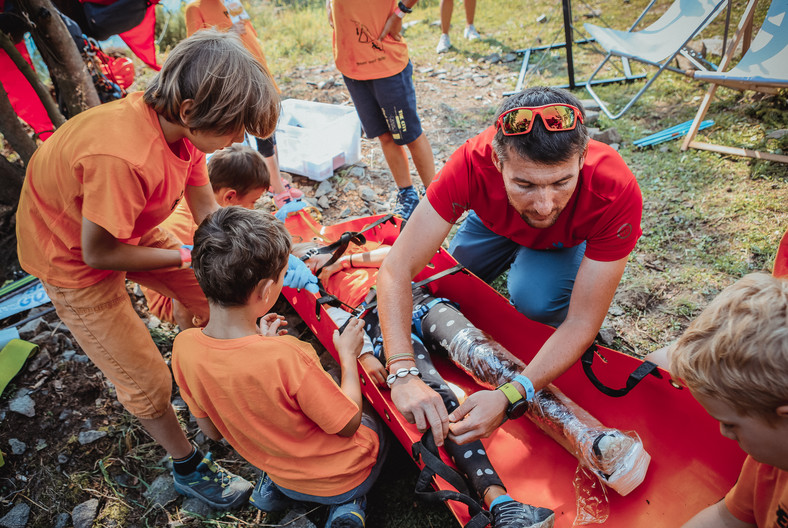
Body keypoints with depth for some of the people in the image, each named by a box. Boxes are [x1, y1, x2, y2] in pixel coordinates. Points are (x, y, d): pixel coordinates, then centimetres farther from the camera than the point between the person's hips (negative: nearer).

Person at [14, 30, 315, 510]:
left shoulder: (178, 124, -16)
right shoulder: (122, 157, -41)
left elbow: (208, 209, -7)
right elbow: (98, 253, -29)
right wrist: (189, 256, -20)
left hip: (129, 231, 7)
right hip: (73, 258, -7)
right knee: (148, 381, 1)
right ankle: (188, 468, 26)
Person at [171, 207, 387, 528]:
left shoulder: (184, 348, -20)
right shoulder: (287, 357, -38)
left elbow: (212, 431, -3)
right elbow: (348, 424, -22)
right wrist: (348, 355, -7)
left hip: (287, 477, 5)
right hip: (346, 474, -5)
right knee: (374, 424, 28)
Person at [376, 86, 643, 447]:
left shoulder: (617, 193, -42)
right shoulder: (473, 163, -41)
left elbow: (582, 323, -38)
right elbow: (397, 268, -40)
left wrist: (509, 398, -51)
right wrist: (404, 374, -51)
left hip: (572, 239, -2)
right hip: (496, 223, 2)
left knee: (534, 299, -30)